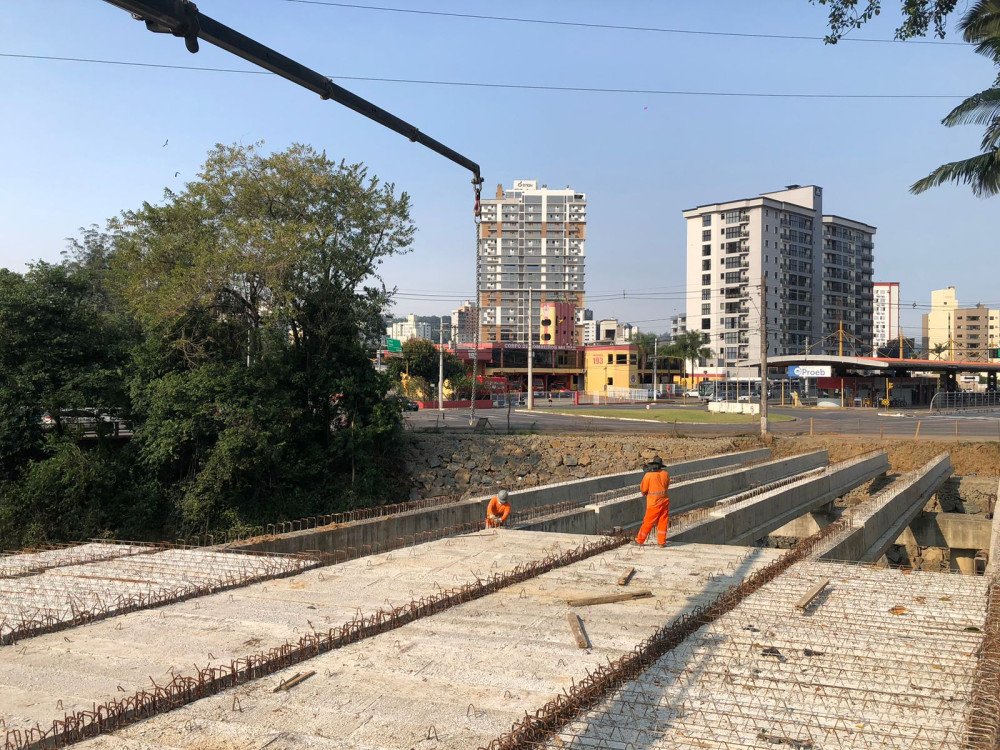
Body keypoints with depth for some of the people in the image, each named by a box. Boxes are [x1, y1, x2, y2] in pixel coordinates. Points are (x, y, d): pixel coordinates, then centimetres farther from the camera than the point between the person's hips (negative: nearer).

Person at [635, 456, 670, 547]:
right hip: (665, 500, 3)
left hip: (654, 502, -3)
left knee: (648, 522, 5)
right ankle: (661, 542, 12)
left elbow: (643, 489, -5)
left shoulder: (648, 475, -11)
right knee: (663, 522, 10)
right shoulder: (666, 474, 1)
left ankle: (639, 540, 14)